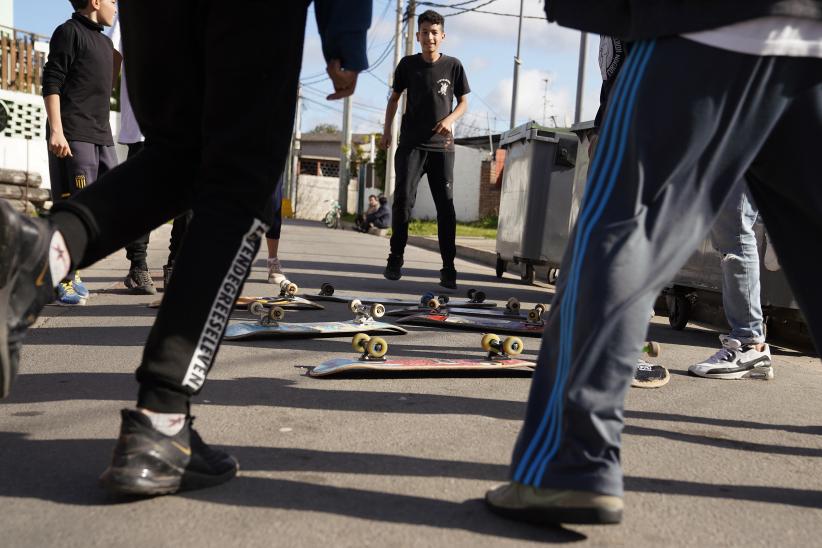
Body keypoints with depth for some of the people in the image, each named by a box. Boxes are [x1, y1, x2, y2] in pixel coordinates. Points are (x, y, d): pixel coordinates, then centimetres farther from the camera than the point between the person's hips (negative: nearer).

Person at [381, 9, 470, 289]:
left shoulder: (453, 65, 2)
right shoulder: (408, 64, 5)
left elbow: (463, 102, 10)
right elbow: (394, 97, 15)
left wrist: (450, 119, -10)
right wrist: (386, 130, 7)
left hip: (442, 145, 0)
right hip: (411, 143, 0)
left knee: (446, 205, -2)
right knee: (403, 198, -10)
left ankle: (448, 268, 2)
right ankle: (395, 259, 3)